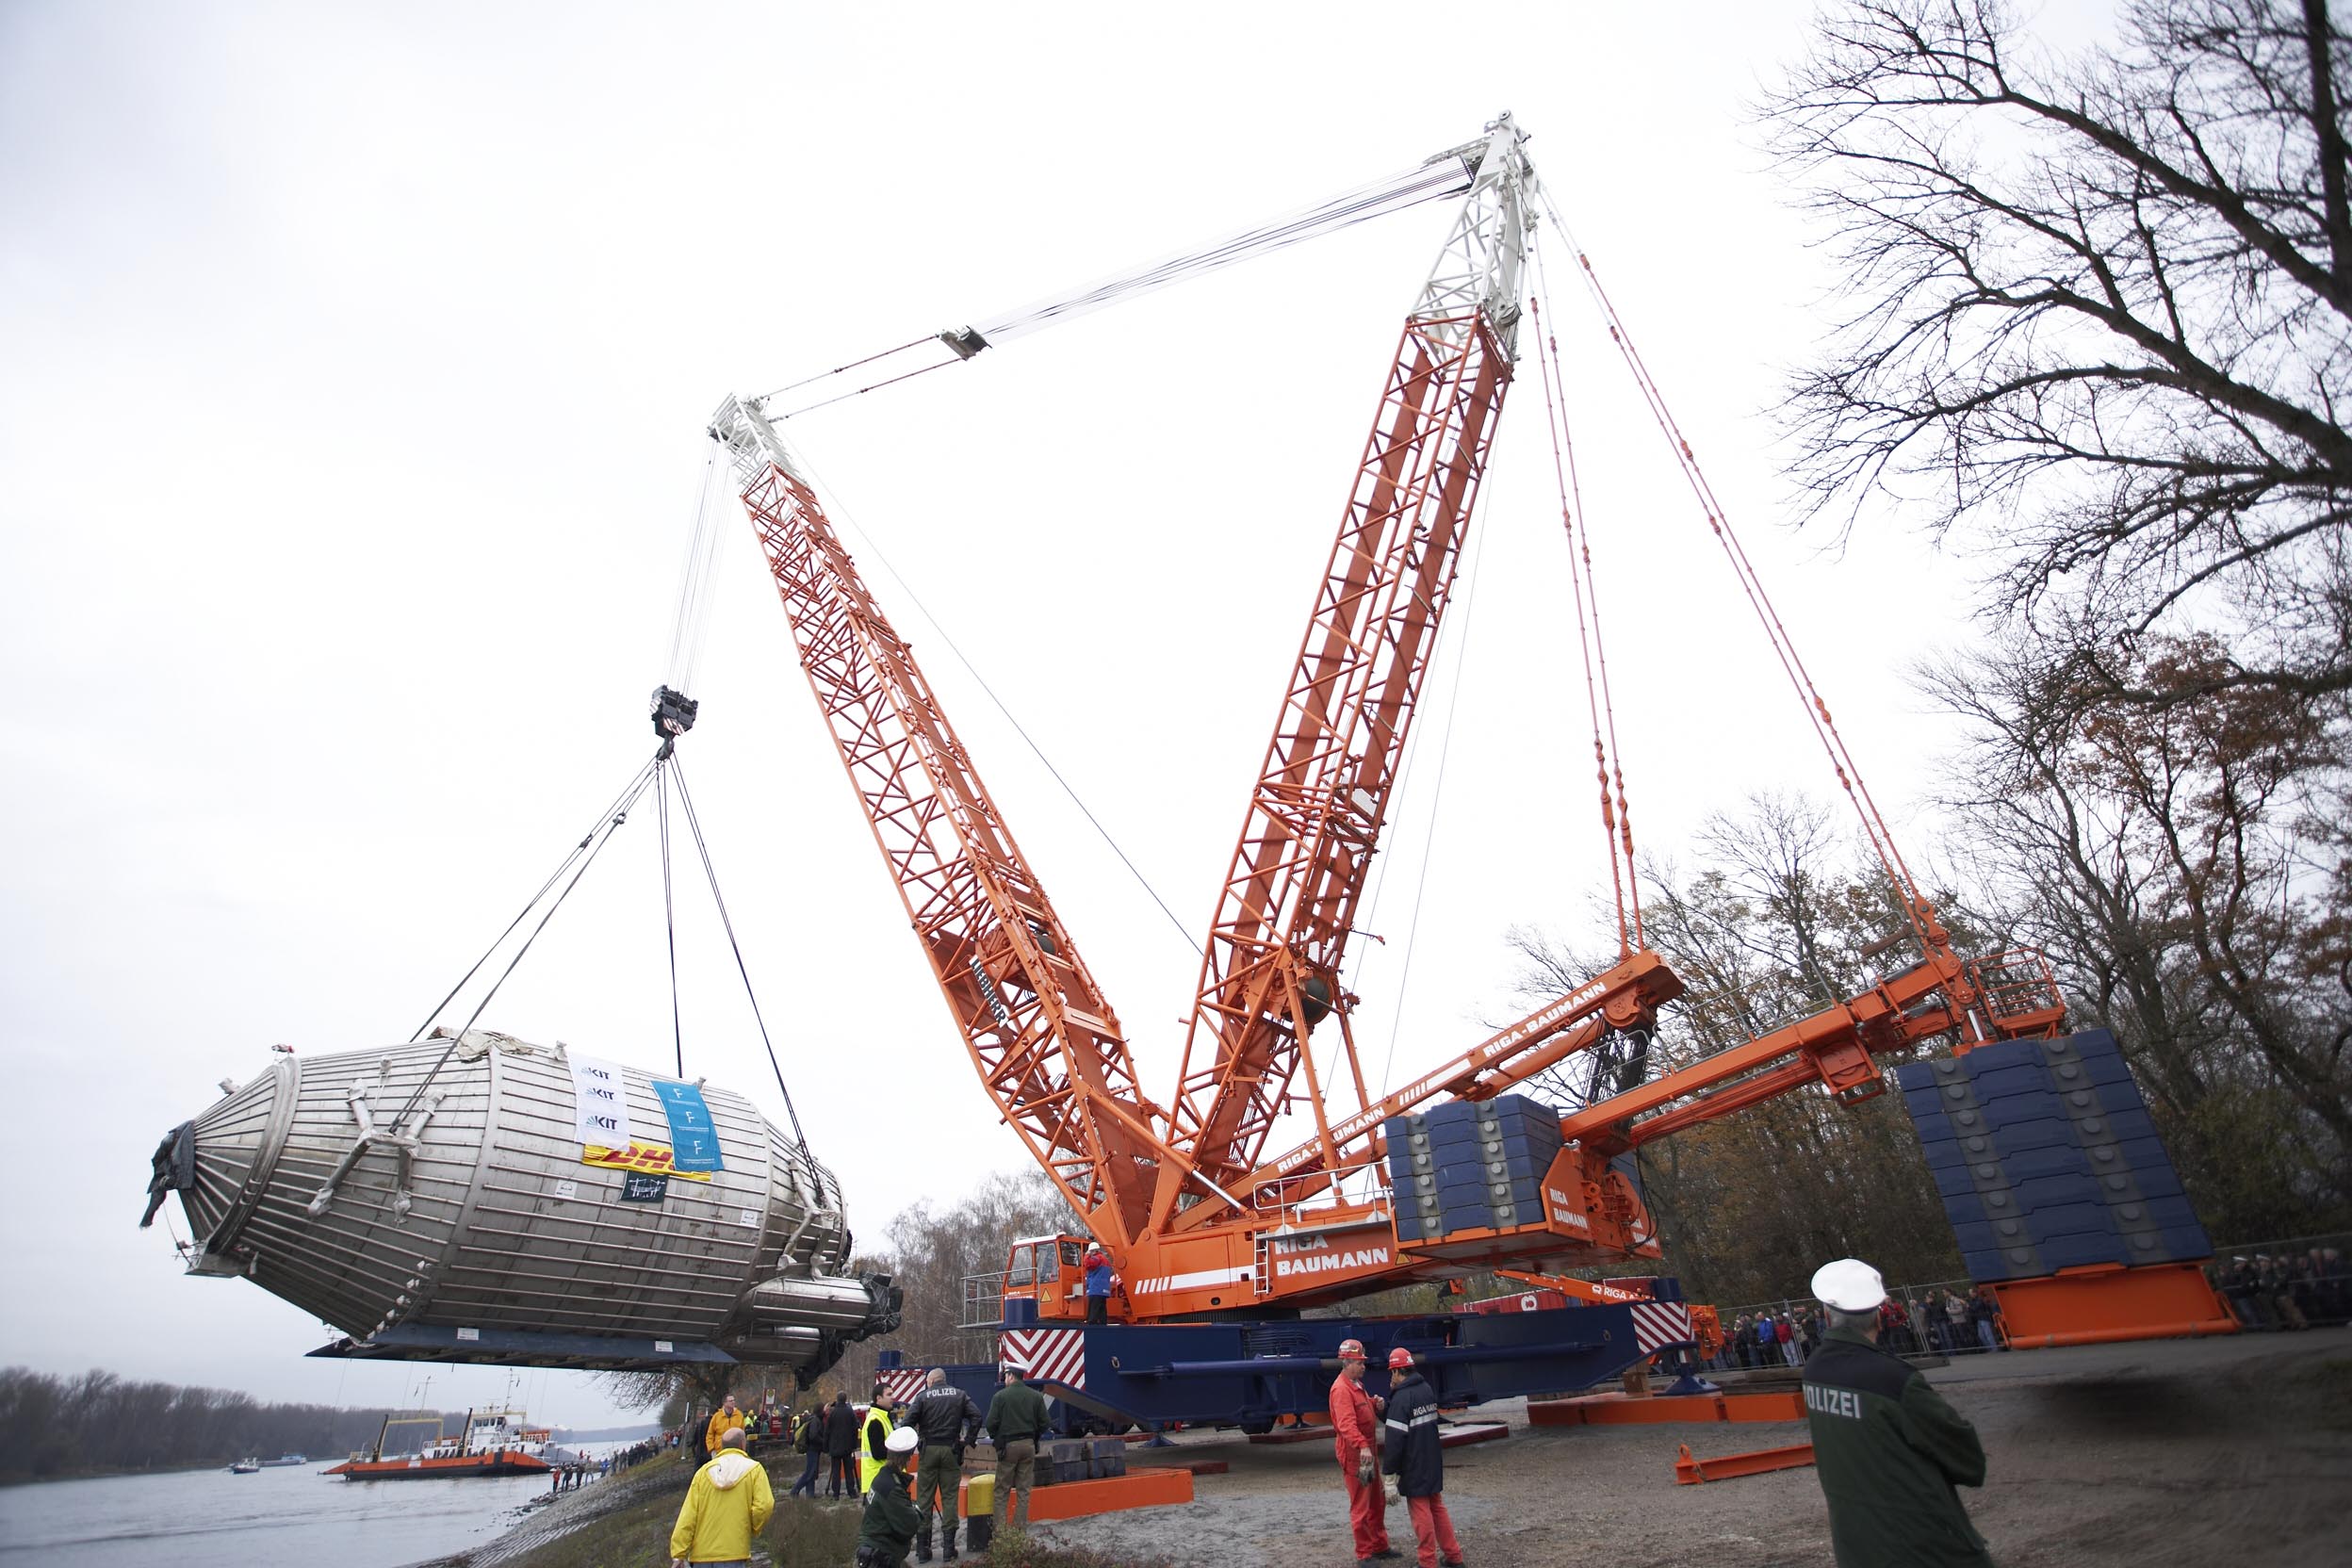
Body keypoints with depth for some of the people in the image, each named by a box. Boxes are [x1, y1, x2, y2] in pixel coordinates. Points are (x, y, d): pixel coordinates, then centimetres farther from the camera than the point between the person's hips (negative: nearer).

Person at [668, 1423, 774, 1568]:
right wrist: (754, 1529, 9)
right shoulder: (753, 1469, 0)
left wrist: (678, 1554, 2)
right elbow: (764, 1506, -11)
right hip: (733, 1554, -4)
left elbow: (687, 1516, 0)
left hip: (701, 1555, 4)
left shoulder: (704, 1471, 7)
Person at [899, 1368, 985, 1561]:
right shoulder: (960, 1395, 6)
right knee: (949, 1498, 6)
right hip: (951, 1451, 1)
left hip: (928, 1451, -1)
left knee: (924, 1498, 7)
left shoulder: (923, 1397, 1)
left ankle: (922, 1547, 9)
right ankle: (948, 1547, 6)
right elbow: (976, 1416, -2)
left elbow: (906, 1422, -8)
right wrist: (968, 1440, 4)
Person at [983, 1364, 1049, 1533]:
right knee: (1024, 1490, 10)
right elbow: (1043, 1423, 3)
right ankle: (1021, 1529, 10)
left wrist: (996, 1439, 10)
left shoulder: (1001, 1396, -7)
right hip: (1029, 1446, 3)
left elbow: (990, 1423, -8)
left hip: (1007, 1445, -3)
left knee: (1002, 1491, 5)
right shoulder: (1036, 1396, 4)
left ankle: (1000, 1529, 2)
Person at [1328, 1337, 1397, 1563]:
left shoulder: (1357, 1384, 12)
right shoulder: (1341, 1389, -20)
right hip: (1354, 1453, -10)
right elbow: (1346, 1424, -30)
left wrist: (1377, 1405, 0)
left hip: (1368, 1450, 10)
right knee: (1361, 1506, 1)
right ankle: (1364, 1554, 13)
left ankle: (1379, 1545, 33)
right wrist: (1362, 1446, -42)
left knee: (1377, 1502, 20)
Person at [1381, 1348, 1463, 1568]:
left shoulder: (1402, 1397, -20)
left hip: (1413, 1467, -7)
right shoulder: (1427, 1389, 3)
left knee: (1421, 1513, 4)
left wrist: (1390, 1473, -16)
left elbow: (1394, 1439, -21)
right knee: (1437, 1508, 19)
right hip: (1433, 1462, 7)